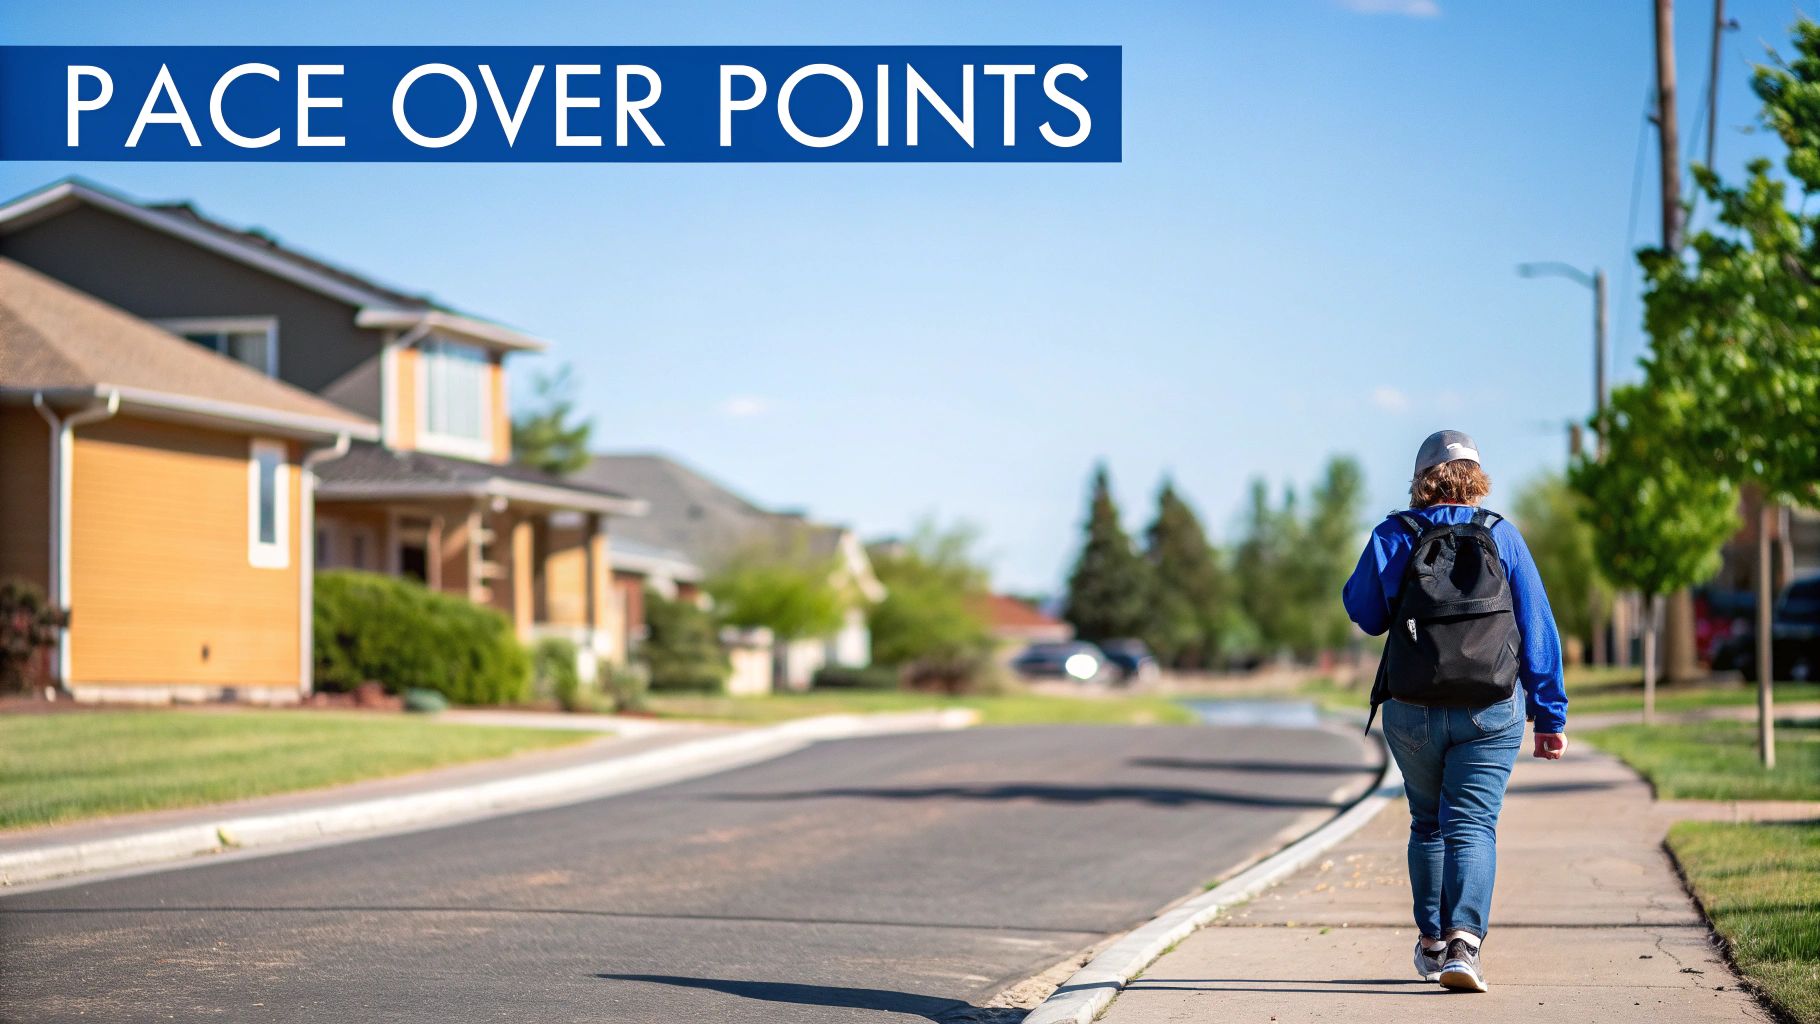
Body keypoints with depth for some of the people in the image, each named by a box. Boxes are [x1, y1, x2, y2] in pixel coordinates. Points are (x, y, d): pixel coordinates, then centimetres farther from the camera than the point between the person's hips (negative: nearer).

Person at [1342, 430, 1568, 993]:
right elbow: (1537, 629, 2)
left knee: (1427, 824, 19)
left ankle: (1431, 942, 27)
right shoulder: (1502, 536, 2)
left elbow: (1364, 612, 14)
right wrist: (1550, 715, 6)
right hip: (1490, 713, -1)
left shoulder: (1394, 536, 1)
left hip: (1411, 712, 1)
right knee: (1471, 825, -4)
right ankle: (1463, 940, -24)